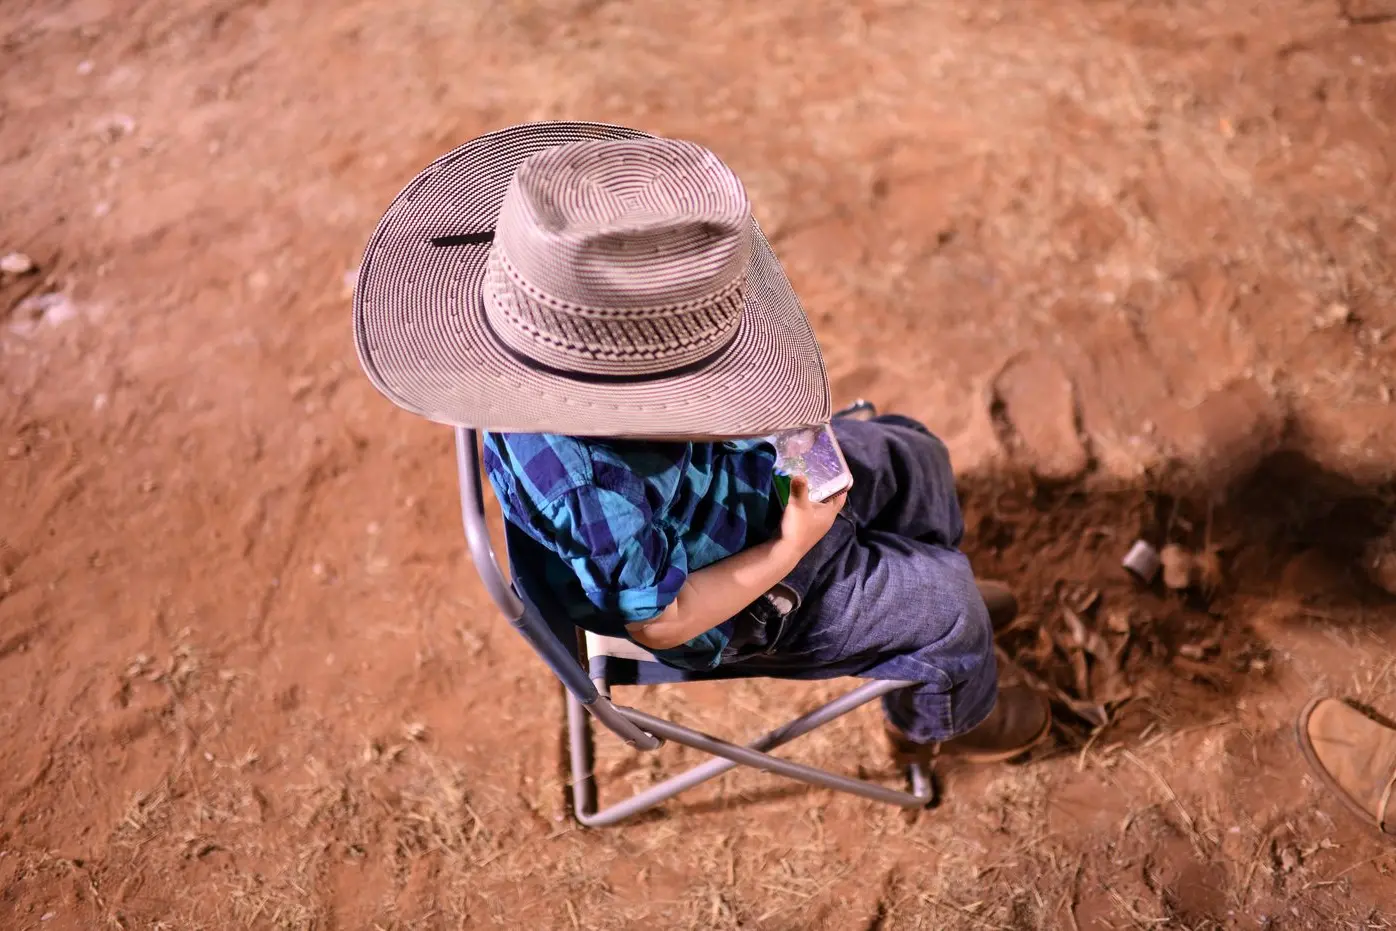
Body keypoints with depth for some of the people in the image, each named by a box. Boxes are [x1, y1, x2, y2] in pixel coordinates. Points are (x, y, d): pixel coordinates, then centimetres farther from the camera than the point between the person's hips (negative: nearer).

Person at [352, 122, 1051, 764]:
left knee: (913, 457, 18)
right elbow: (662, 622, -28)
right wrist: (791, 549, -26)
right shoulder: (597, 490, -46)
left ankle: (929, 594, 48)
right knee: (946, 601, 3)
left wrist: (774, 432, -16)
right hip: (732, 596, -7)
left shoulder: (572, 329, -24)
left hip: (747, 480, 7)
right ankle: (943, 720, 37)